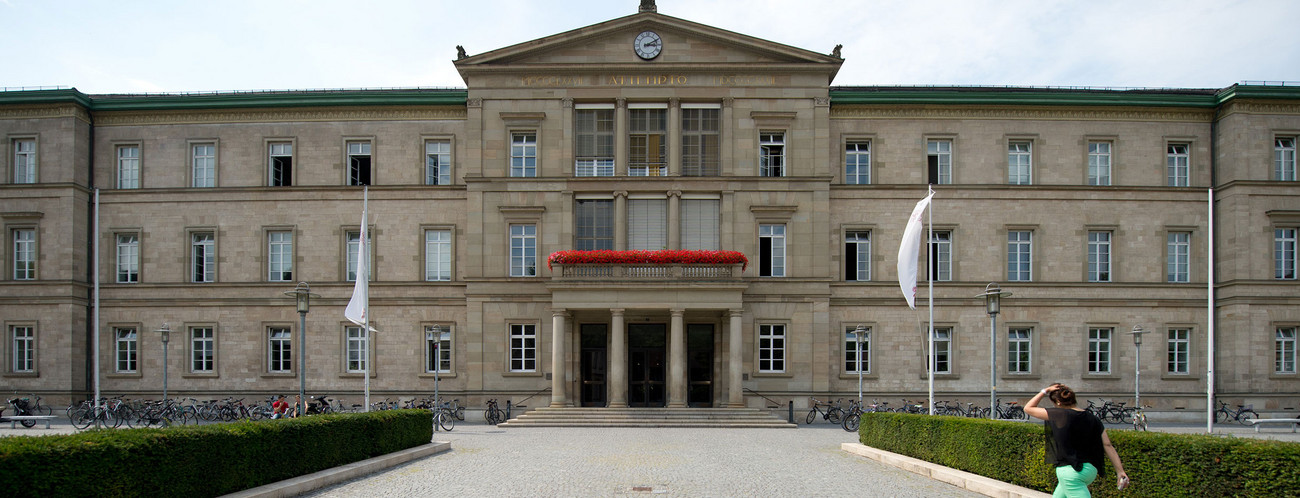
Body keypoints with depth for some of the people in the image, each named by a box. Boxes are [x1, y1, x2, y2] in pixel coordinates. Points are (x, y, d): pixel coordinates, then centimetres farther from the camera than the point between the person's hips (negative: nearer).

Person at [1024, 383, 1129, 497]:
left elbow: (1028, 408, 1)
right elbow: (1108, 446, 0)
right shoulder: (1093, 419, 5)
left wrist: (1045, 391, 5)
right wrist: (1120, 471, 0)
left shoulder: (1058, 415, -9)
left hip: (1070, 471, -8)